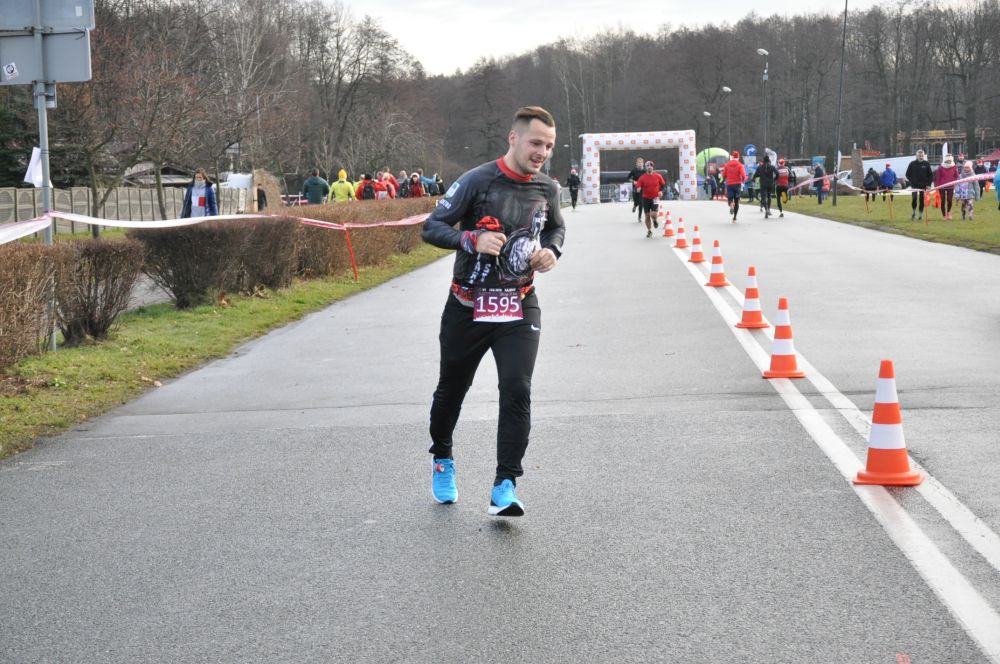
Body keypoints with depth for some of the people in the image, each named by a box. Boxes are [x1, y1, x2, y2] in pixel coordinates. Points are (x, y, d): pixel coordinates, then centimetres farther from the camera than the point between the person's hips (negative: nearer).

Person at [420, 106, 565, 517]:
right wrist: (473, 239, -28)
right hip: (467, 308, -2)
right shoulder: (477, 181, -13)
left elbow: (556, 227, 22)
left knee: (517, 391, -14)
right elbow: (432, 227, -11)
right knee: (451, 390, 14)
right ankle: (442, 459, 41)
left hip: (519, 308, 2)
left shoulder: (545, 189, 2)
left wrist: (551, 251, 0)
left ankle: (505, 486, -12)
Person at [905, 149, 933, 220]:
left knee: (922, 200, 3)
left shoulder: (927, 164, 3)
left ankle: (921, 214, 11)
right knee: (914, 198, -14)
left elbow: (930, 175, 6)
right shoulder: (912, 164, 2)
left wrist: (928, 184, -3)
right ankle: (913, 212, 3)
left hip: (923, 185, 1)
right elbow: (908, 174, 7)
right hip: (914, 185, -1)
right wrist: (911, 182, -4)